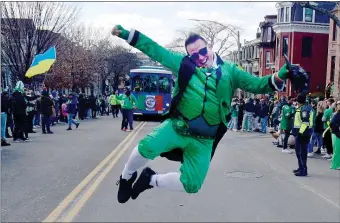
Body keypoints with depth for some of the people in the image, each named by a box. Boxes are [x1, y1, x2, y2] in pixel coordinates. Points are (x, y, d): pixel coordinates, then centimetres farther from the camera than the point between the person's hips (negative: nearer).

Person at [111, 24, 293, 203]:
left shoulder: (229, 71, 4)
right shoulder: (185, 63, 2)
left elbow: (257, 85, 0)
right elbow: (155, 50, 2)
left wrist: (279, 77, -20)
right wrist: (127, 34, -3)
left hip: (203, 140, 2)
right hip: (176, 126, -2)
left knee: (191, 185, -1)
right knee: (147, 146, -30)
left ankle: (151, 180, 25)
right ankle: (126, 177, 3)